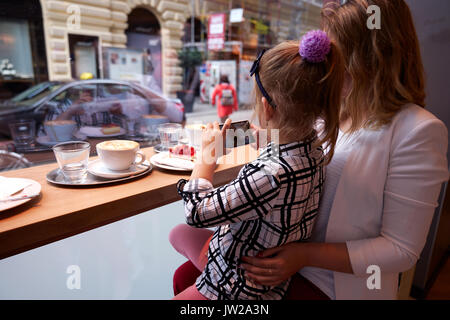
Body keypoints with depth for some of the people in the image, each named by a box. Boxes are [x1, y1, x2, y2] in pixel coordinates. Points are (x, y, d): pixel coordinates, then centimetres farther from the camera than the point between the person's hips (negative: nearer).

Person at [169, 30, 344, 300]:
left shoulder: (270, 176, -40)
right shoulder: (313, 146, -14)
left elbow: (198, 212, -29)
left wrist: (208, 153, -18)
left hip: (237, 289, -8)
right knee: (178, 234, 26)